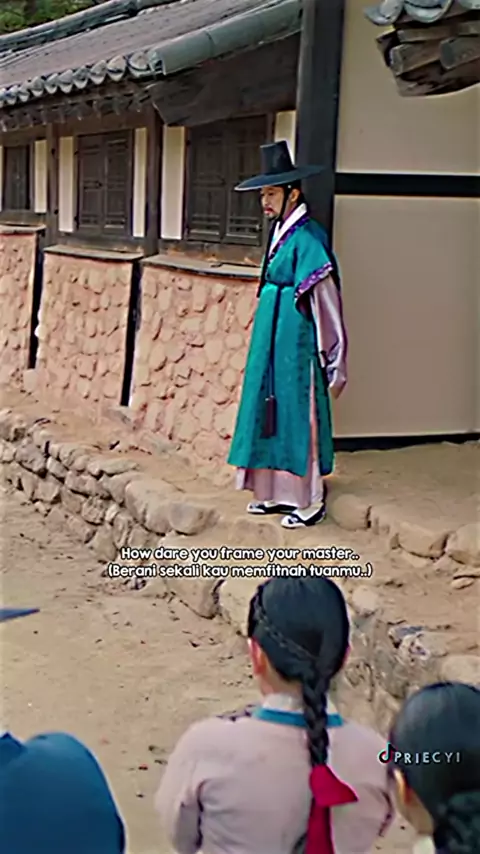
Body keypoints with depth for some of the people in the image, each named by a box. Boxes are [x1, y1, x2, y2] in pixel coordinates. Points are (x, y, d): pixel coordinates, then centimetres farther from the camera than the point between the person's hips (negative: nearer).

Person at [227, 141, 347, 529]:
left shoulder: (308, 237, -17)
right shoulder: (280, 231, 10)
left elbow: (326, 303, -18)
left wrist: (335, 365, -16)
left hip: (297, 340, -9)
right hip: (271, 337, 9)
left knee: (299, 416, -1)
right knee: (271, 411, 13)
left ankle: (311, 501, 11)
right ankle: (278, 493, 24)